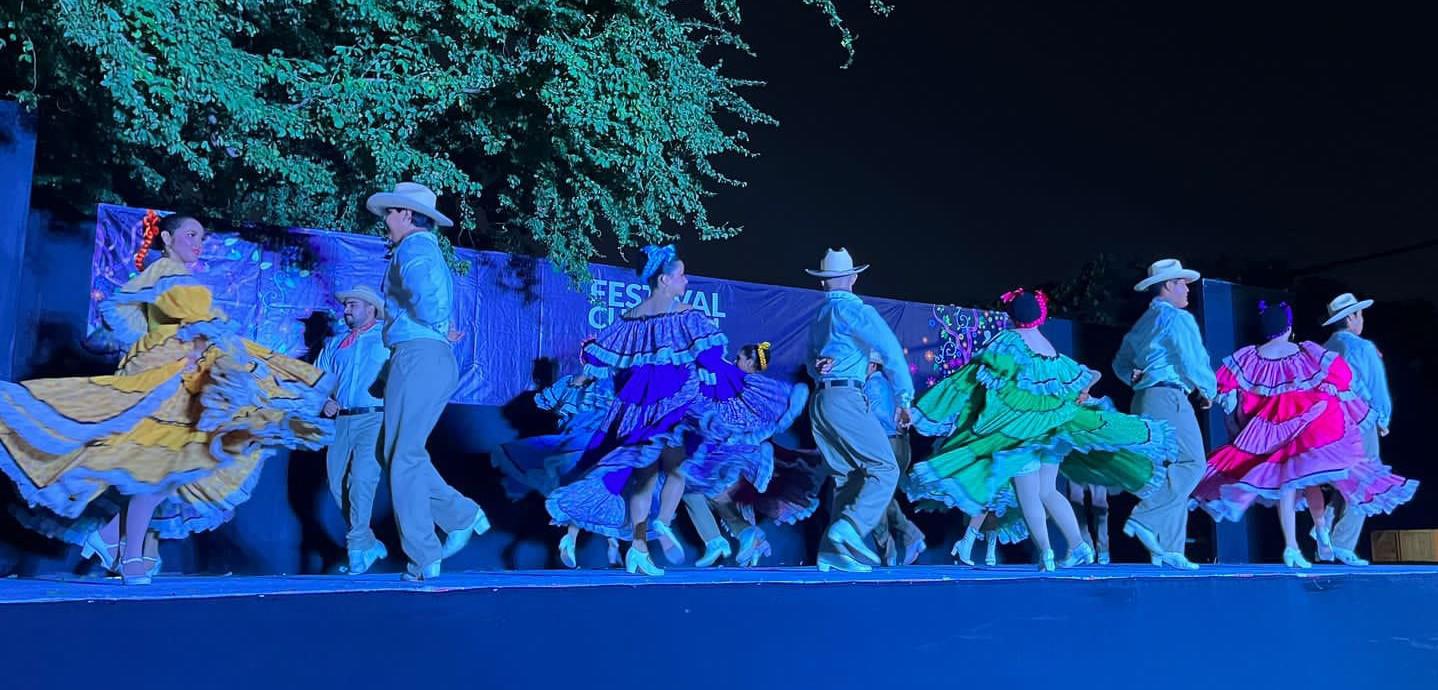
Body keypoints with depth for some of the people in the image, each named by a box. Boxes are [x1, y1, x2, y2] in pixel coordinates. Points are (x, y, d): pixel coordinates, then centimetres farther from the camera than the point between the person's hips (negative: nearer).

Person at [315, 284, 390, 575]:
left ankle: (358, 546, -11)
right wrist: (325, 401, 4)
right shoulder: (335, 343, 22)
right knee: (338, 484, 2)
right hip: (341, 420, 6)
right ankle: (369, 544, 17)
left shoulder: (388, 337, 7)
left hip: (374, 418, -6)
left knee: (361, 479, -19)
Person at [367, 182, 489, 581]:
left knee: (403, 458, -5)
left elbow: (424, 289, -25)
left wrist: (437, 327, -11)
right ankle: (463, 515, 15)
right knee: (405, 454, 15)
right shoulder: (431, 250, 25)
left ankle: (423, 560, -2)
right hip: (436, 359, 10)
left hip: (418, 356, -10)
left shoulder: (413, 247, -6)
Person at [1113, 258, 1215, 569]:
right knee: (1191, 463, -11)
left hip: (1145, 399, 9)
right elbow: (1192, 362, -9)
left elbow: (1121, 363, 26)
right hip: (1169, 397, -9)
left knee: (1169, 471, 7)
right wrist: (1208, 391, 6)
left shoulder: (1142, 323, 23)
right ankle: (1145, 520, -20)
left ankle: (1167, 549, 5)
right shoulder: (1177, 318, -4)